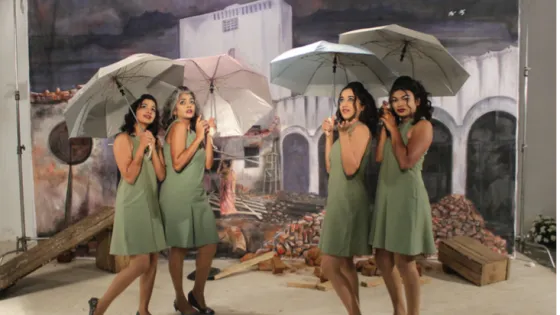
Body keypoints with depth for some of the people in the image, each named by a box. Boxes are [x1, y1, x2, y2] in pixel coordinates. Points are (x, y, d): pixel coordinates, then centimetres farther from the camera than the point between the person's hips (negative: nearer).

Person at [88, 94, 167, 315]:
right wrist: (141, 147, -14)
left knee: (152, 260, 7)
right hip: (132, 205, -7)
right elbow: (129, 176, -16)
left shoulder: (155, 142, 12)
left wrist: (153, 148, -7)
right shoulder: (123, 139, -6)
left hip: (151, 205, 7)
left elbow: (161, 176, 1)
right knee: (140, 263, -11)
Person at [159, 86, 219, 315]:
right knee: (179, 248, 2)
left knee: (210, 245, 5)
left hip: (198, 196, 8)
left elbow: (207, 164, 8)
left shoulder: (193, 128, 15)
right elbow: (177, 164, -20)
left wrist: (208, 134, 2)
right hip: (178, 197, -8)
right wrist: (198, 137, -15)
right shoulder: (178, 126, -9)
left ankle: (197, 295, 20)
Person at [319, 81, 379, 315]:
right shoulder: (348, 131, 15)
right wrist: (328, 136, 11)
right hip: (340, 201, 10)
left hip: (349, 202, -10)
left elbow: (350, 169, -22)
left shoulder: (361, 129, -12)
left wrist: (343, 135, -22)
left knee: (329, 266, -9)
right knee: (345, 265, 13)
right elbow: (330, 168, 14)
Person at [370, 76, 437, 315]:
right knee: (382, 257, 12)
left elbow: (406, 162, -17)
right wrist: (384, 126, 5)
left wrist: (393, 130, -8)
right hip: (386, 195, 8)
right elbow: (378, 158, 4)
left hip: (407, 195, -8)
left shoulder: (422, 126, -6)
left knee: (404, 260, -2)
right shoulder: (394, 126, 14)